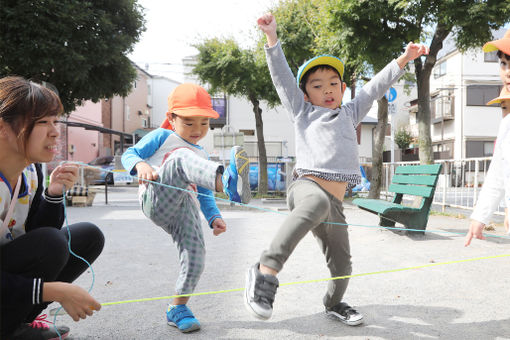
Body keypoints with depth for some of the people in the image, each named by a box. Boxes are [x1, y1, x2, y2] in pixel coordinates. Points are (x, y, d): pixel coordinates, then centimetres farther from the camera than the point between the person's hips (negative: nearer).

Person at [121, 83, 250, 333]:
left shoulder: (201, 156, 32)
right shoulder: (162, 137, 18)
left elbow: (204, 195, 30)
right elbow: (129, 154, 9)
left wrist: (214, 217, 12)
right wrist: (141, 165, -15)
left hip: (185, 209, 5)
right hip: (156, 199, -5)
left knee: (195, 257, -11)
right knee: (181, 159, -28)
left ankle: (177, 309, 12)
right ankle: (227, 181, -56)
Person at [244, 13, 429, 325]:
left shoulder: (350, 114, 26)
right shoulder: (302, 112, 16)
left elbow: (376, 87, 24)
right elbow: (282, 76, 10)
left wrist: (404, 59, 17)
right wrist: (272, 36, 3)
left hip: (335, 204, 5)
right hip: (306, 186, -5)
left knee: (342, 263, 10)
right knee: (317, 201, -41)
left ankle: (334, 303, 41)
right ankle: (267, 270, -40)